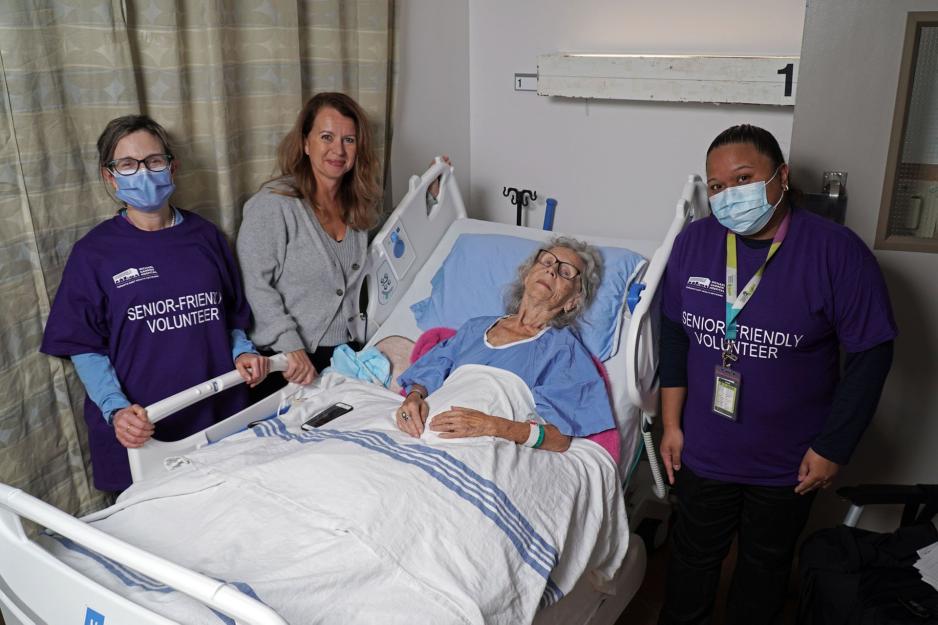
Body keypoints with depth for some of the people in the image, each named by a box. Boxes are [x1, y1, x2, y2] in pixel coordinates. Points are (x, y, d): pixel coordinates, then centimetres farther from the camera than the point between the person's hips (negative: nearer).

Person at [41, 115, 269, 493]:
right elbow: (85, 348, -4)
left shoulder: (205, 237, 6)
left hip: (221, 417, 3)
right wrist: (116, 409, -19)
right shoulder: (93, 253, -3)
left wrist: (242, 352, -7)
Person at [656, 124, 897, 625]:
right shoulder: (694, 241, -7)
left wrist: (832, 449, -11)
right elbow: (674, 335, 1)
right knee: (693, 554, 20)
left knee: (766, 564, 21)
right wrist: (672, 424, 1)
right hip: (703, 452, 2)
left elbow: (871, 354, -12)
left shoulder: (837, 251, -17)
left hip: (789, 463, -2)